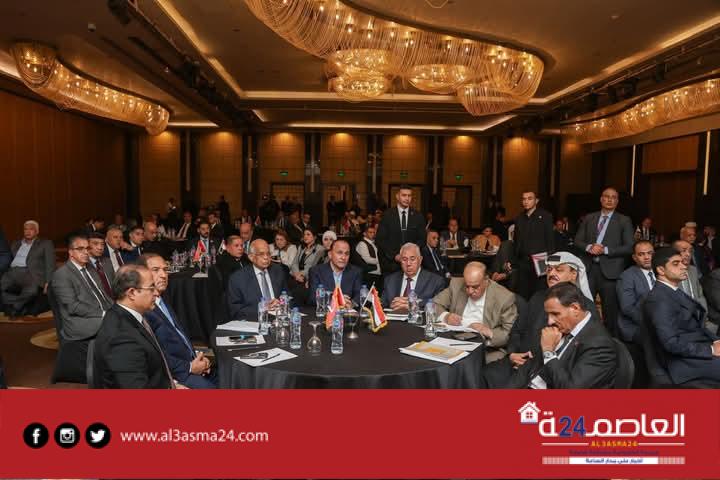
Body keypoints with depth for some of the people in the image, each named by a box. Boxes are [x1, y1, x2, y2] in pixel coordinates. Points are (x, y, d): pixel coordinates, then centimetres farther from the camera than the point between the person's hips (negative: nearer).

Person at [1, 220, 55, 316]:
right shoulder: (15, 244, 30)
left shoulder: (45, 244, 15)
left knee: (32, 290, -36)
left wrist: (48, 282, -11)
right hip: (13, 273, 4)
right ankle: (18, 308, -19)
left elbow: (50, 264, 4)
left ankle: (15, 306, -12)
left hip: (31, 273, -4)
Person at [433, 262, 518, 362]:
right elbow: (434, 306, 9)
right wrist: (445, 316, -13)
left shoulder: (505, 297, -6)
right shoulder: (456, 285, 2)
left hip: (489, 349, -2)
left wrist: (490, 333, -23)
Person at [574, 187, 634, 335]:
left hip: (610, 270, -2)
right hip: (589, 268, 2)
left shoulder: (624, 221, 3)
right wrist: (589, 247, -11)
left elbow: (629, 247, -4)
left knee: (610, 308, 5)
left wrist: (606, 250, -15)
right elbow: (578, 240, 10)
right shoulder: (589, 218, 11)